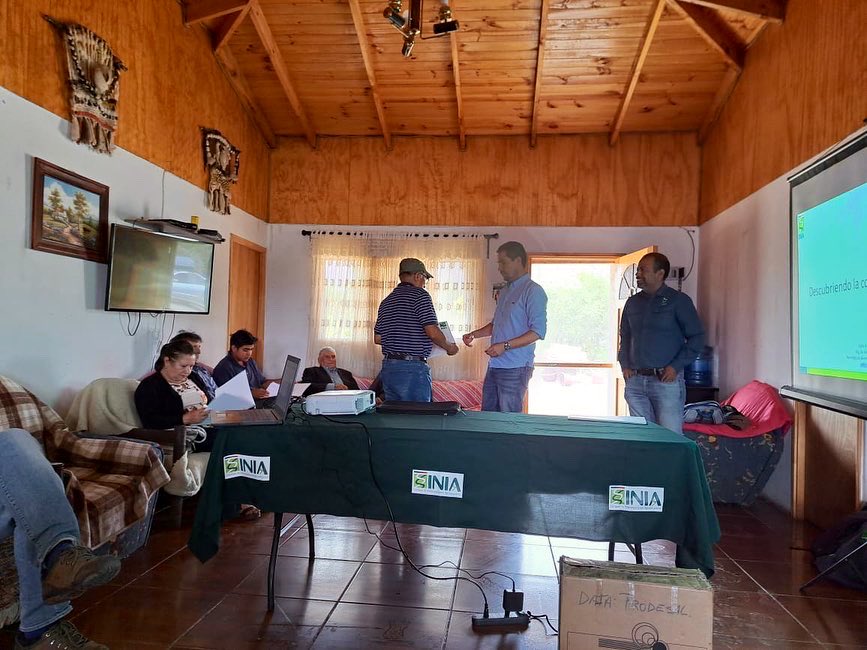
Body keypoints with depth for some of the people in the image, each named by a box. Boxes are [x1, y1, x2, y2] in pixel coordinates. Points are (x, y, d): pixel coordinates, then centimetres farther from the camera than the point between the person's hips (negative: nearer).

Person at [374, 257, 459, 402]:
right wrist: (449, 347, 1)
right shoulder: (419, 294, -7)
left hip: (388, 367, 8)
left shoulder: (386, 301, 15)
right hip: (413, 368, -8)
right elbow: (433, 332, -16)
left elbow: (377, 338, 16)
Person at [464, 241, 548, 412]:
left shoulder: (533, 291, -9)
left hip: (515, 368, -8)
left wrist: (505, 346, -23)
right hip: (494, 365, 8)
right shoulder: (504, 291, 18)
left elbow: (538, 331, -17)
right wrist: (474, 334, 12)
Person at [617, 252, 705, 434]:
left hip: (666, 380, -5)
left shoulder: (678, 300, -2)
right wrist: (625, 364, 9)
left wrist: (676, 366, -10)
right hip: (635, 381, 5)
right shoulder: (633, 302, 13)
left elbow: (697, 337, -2)